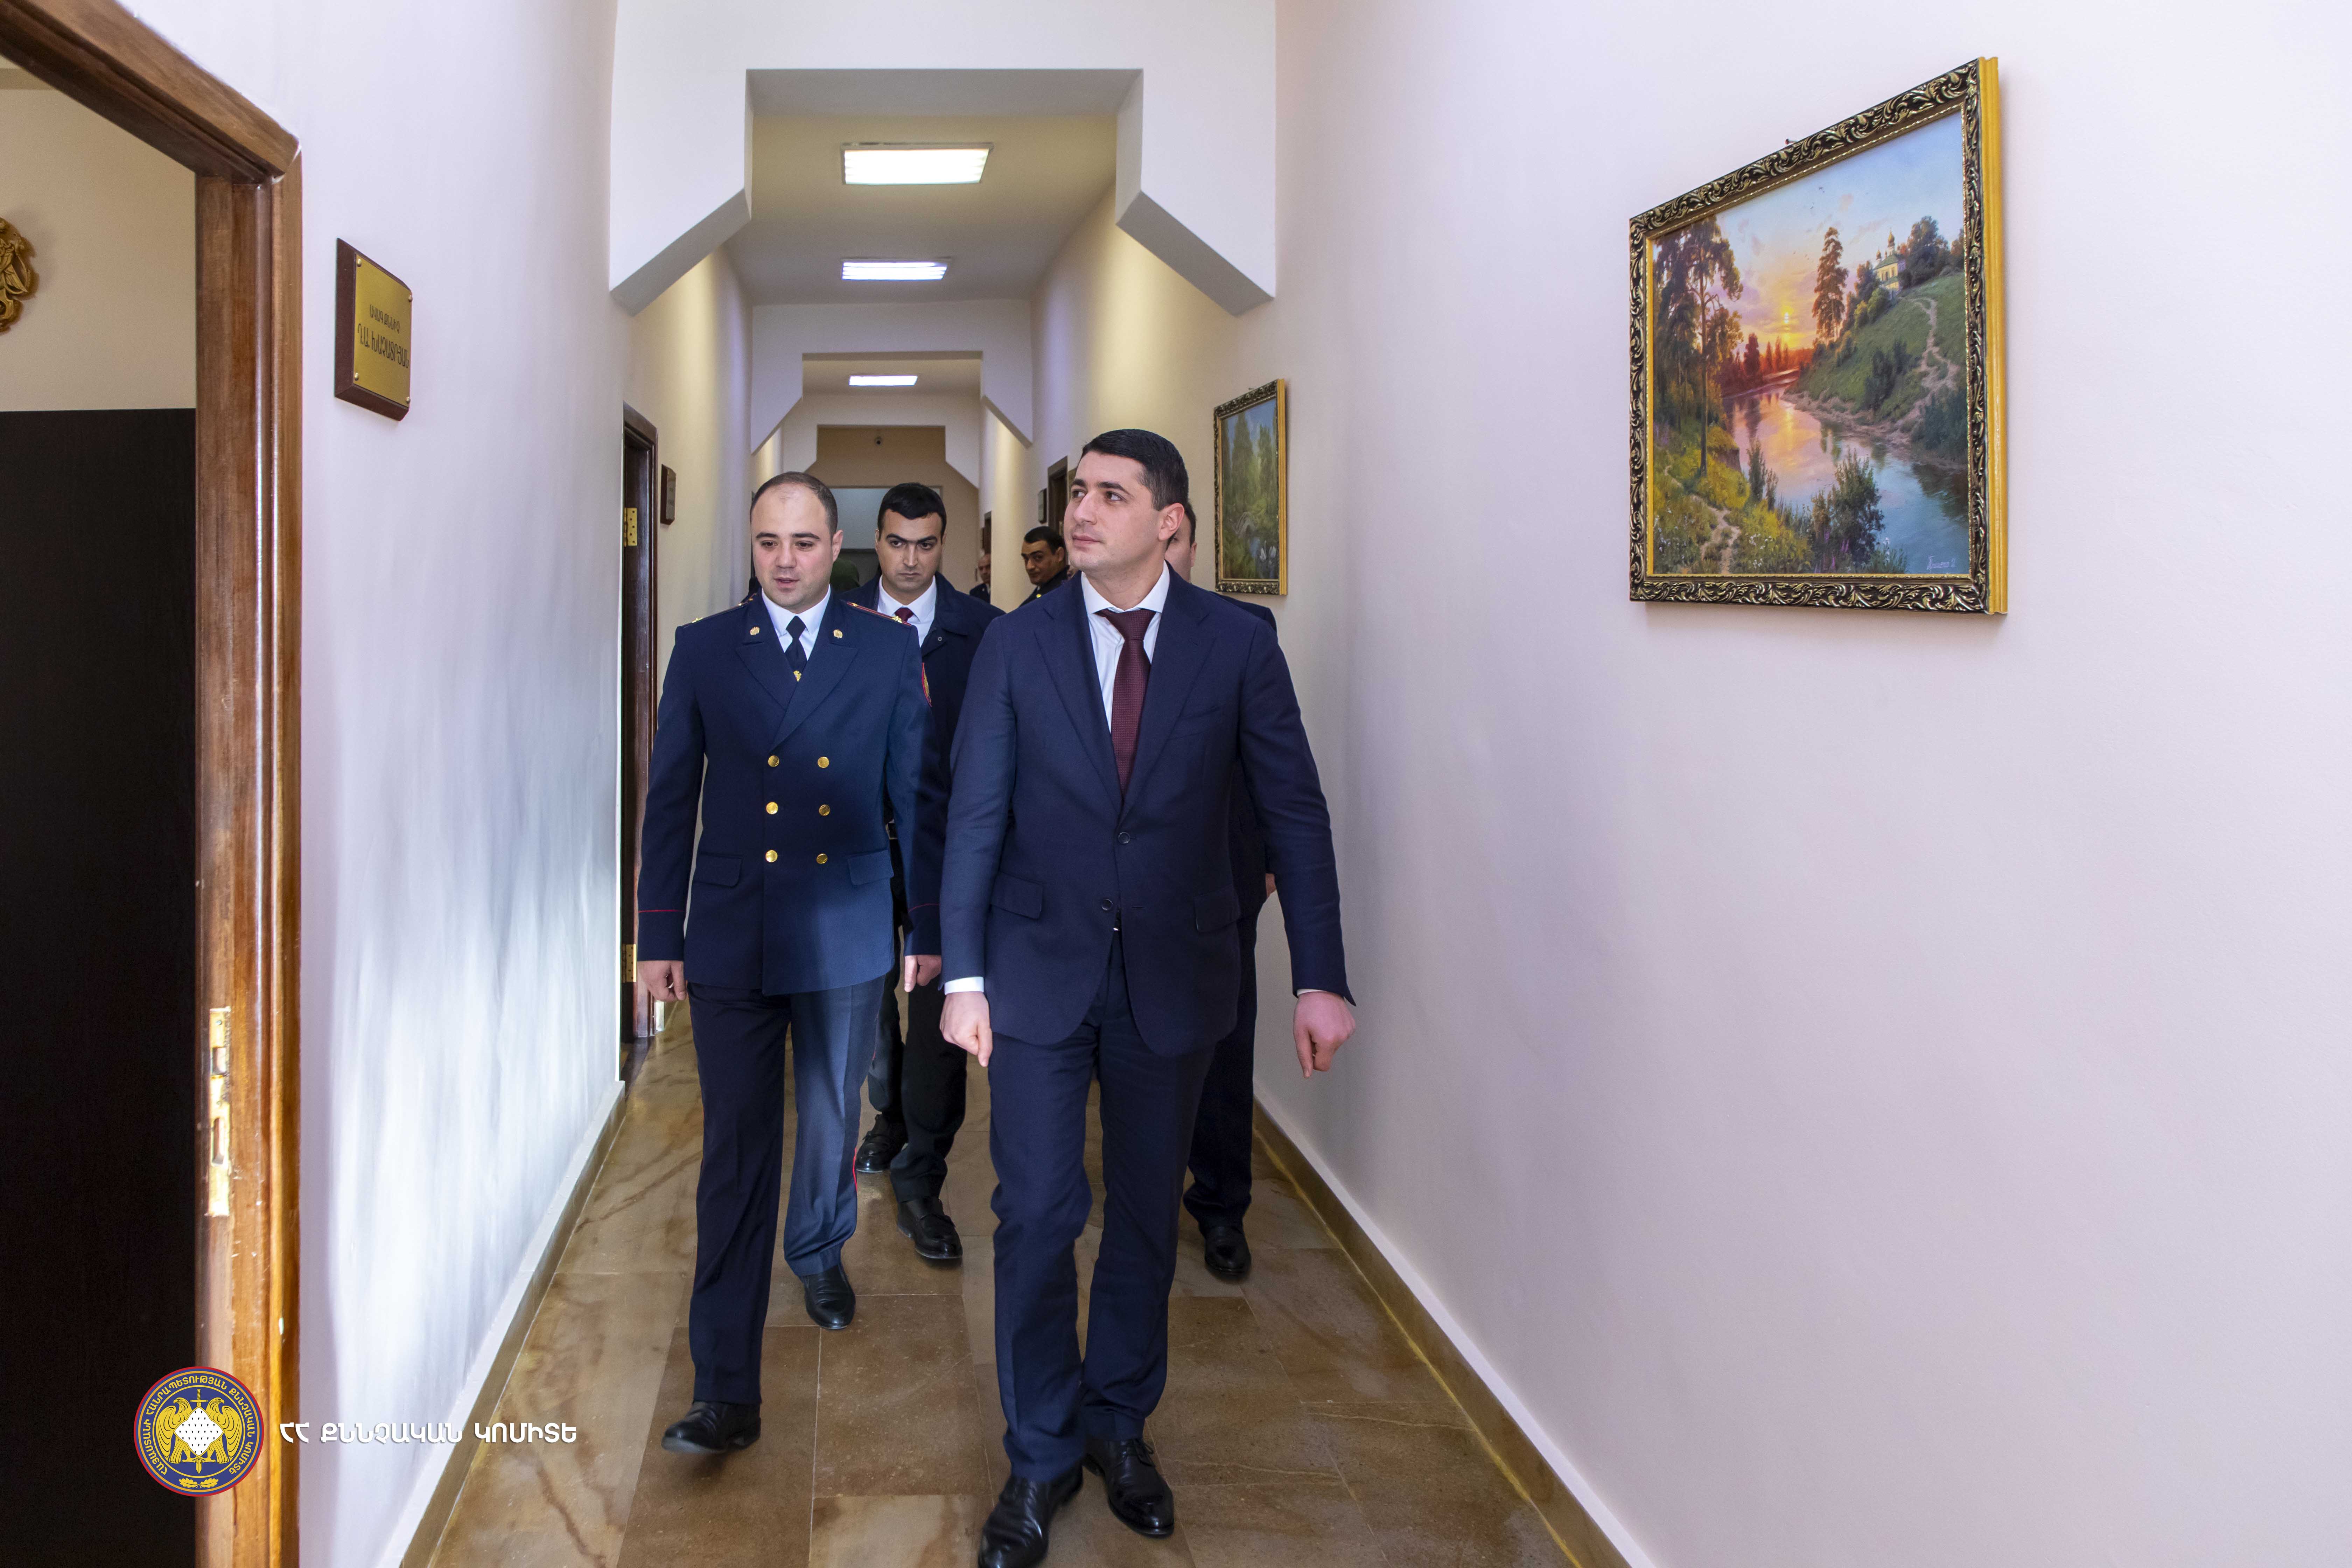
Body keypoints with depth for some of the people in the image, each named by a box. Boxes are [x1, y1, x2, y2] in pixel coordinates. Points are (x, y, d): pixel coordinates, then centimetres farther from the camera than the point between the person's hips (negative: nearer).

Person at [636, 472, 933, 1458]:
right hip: (733, 936, -1)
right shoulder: (704, 651, 2)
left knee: (831, 1121, 18)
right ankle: (726, 1393, 3)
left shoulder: (889, 652, 3)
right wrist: (659, 936, 1)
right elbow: (671, 801, 3)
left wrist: (932, 922, 7)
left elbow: (915, 793, 6)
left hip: (846, 932, 1)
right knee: (736, 1154, -1)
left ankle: (818, 1251, 49)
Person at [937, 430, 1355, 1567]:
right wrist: (964, 976, -6)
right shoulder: (1017, 643, -2)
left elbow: (1294, 813, -2)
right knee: (1037, 1215, 1)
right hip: (1040, 971, 0)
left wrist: (1321, 979, -6)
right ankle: (1043, 1456, 20)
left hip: (1174, 976, 0)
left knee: (1145, 1214, 13)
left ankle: (1119, 1425, 33)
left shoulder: (1237, 646, -4)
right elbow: (975, 813, -1)